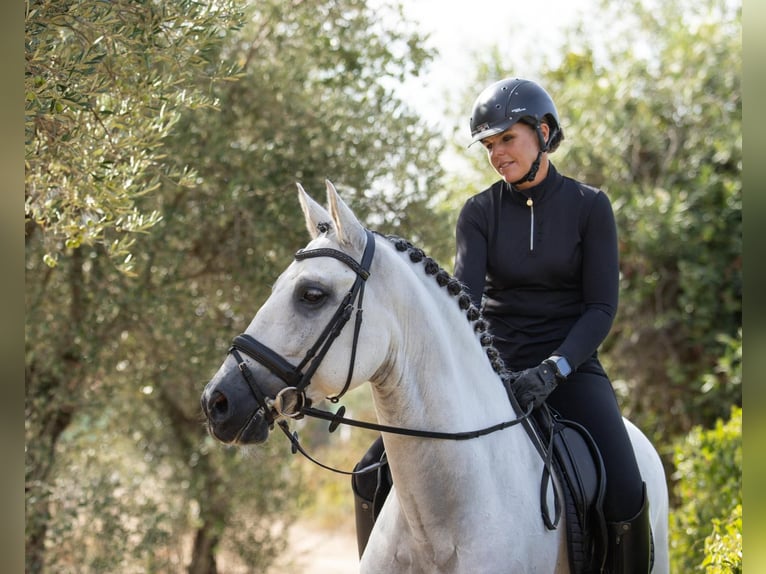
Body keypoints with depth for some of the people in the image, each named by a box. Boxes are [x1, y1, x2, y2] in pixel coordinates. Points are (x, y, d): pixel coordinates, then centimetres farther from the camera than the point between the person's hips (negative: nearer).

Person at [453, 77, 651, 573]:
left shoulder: (589, 207, -1)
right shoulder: (480, 212, 3)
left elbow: (602, 307, -6)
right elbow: (466, 294, -10)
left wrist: (551, 371, -22)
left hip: (570, 368, -2)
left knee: (626, 498, -25)